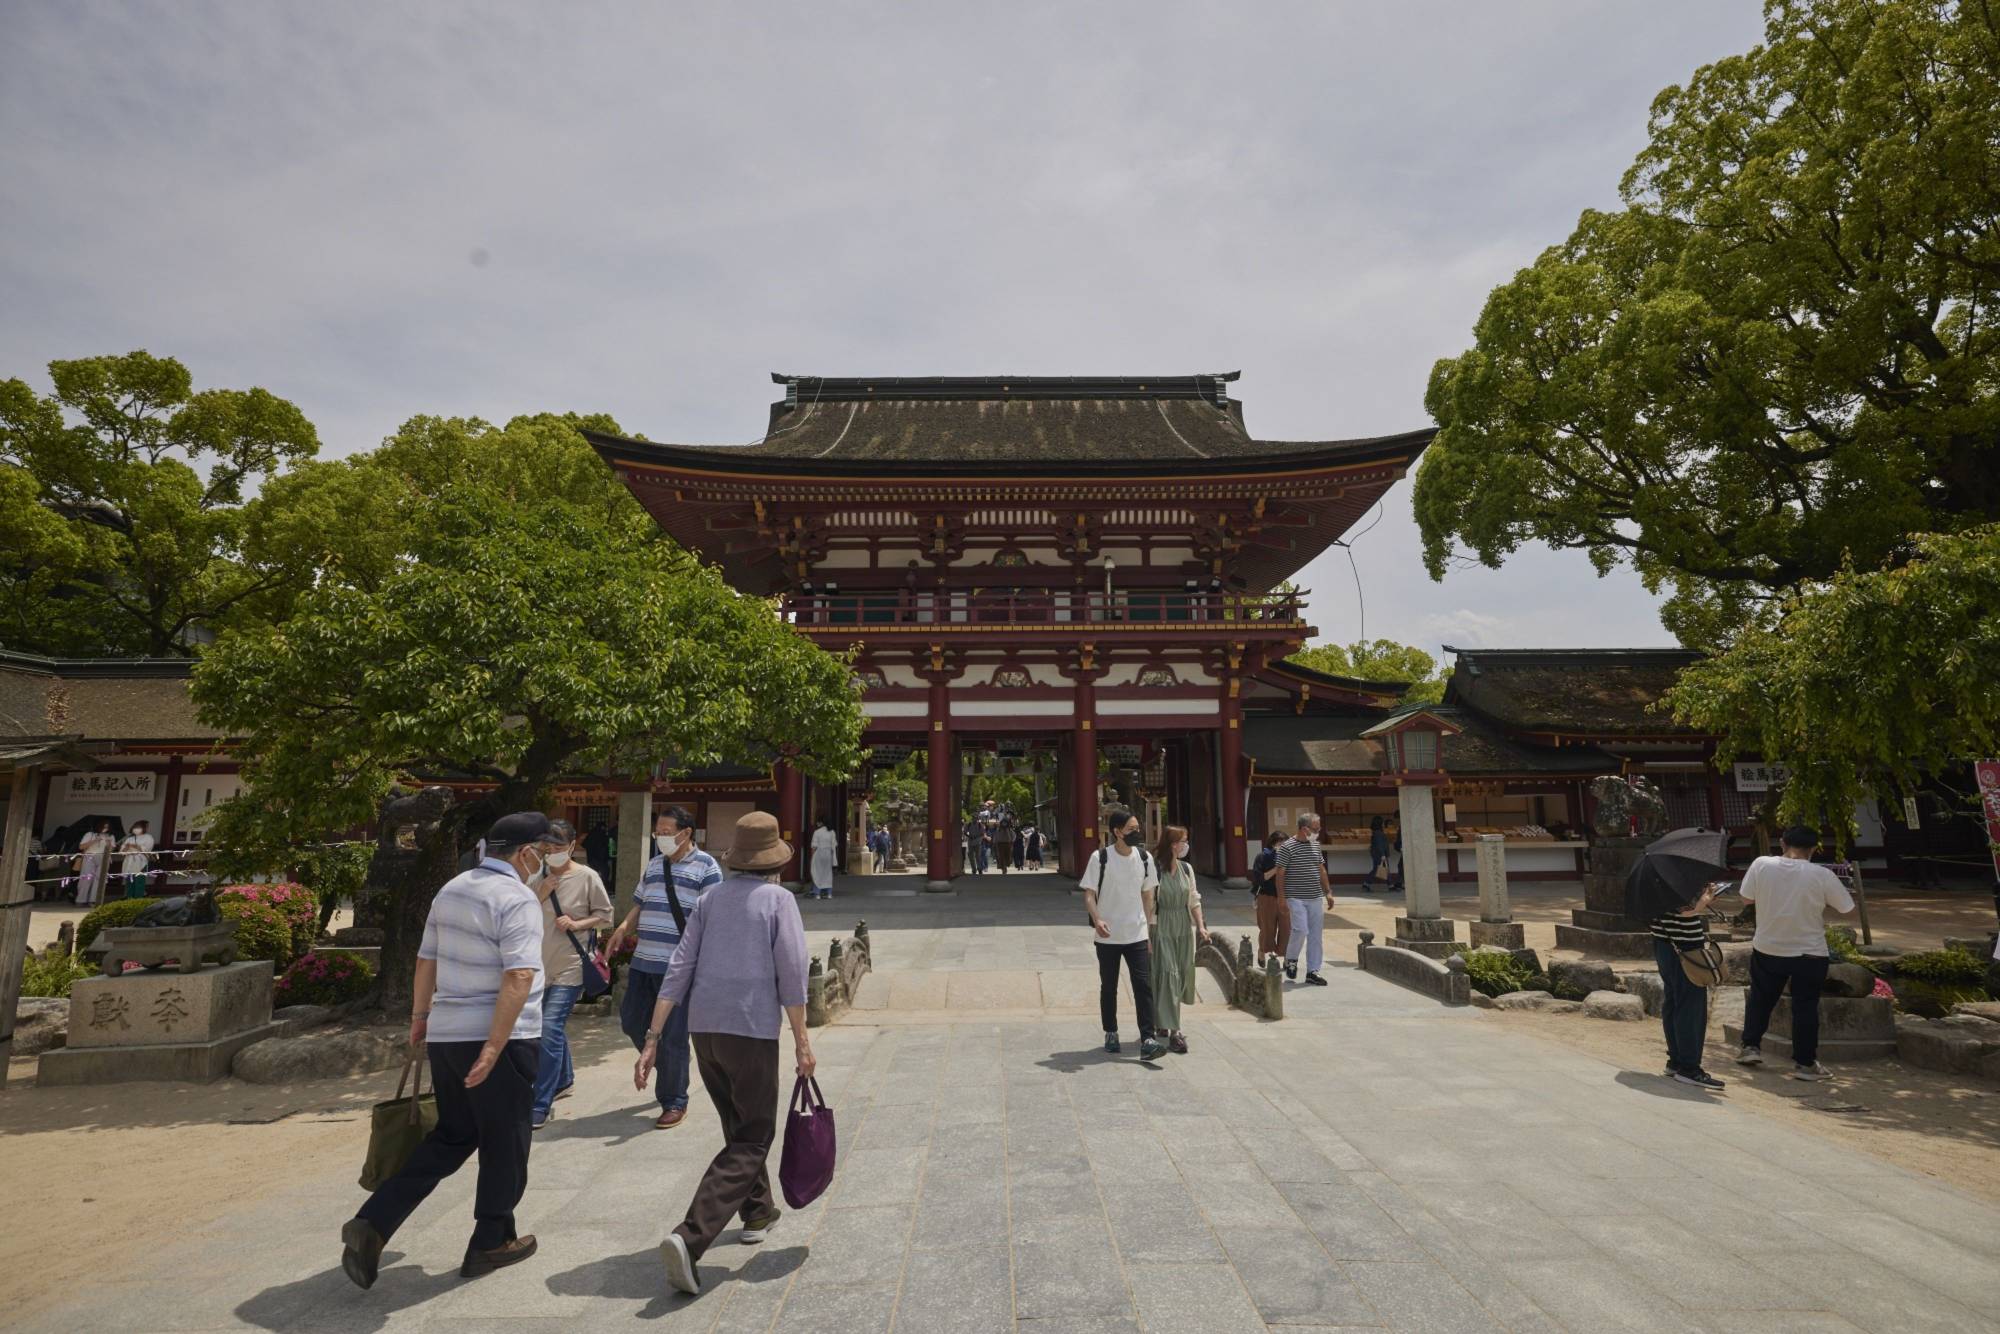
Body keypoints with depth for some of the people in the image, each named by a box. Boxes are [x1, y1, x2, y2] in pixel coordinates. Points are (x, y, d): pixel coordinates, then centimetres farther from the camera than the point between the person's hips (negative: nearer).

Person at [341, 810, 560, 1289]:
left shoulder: (451, 889, 8)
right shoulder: (516, 899, -18)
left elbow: (426, 959, 16)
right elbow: (518, 977, -27)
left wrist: (420, 1016, 27)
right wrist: (493, 1048, -23)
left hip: (446, 1034, 8)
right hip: (501, 1038, -8)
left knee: (450, 1138, 21)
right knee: (504, 1144, 11)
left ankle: (372, 1224, 12)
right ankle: (491, 1243, 25)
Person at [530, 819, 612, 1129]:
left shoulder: (587, 877, -9)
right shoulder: (538, 877, 2)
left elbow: (605, 915, -3)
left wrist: (576, 924, -18)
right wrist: (541, 895, -12)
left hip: (570, 966, -5)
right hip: (541, 964, 5)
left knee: (549, 1031, -13)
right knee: (554, 1028, 21)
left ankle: (538, 1109, -8)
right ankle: (564, 1080, 43)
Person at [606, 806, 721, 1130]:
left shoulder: (705, 867, -7)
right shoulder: (653, 864, 14)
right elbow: (640, 905, 20)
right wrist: (623, 929, 2)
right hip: (643, 962, 7)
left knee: (673, 1037, 0)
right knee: (632, 1022, 15)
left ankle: (674, 1103, 17)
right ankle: (666, 1070, 40)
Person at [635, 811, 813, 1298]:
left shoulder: (710, 898, 8)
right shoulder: (778, 899, -6)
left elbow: (679, 969, 3)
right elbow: (791, 975, -11)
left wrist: (653, 1038, 4)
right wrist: (801, 1042, -5)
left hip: (704, 1028, 6)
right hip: (752, 1030, -6)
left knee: (739, 1124, 25)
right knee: (749, 1141, 3)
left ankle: (757, 1212, 40)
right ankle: (690, 1238, -12)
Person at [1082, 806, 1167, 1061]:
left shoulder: (1144, 858, 1)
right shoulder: (1100, 858, -10)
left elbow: (1147, 895, 10)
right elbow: (1089, 895, -9)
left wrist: (1149, 928, 10)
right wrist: (1097, 920, -27)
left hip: (1137, 935, 2)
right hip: (1108, 936, -2)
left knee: (1144, 985, -7)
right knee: (1108, 987, 12)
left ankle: (1147, 1040, -7)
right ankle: (1111, 1034, 27)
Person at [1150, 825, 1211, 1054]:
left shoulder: (1186, 868, 7)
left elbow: (1194, 900, 13)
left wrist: (1201, 926, 7)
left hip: (1185, 928, 6)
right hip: (1163, 929, -6)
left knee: (1183, 974, 10)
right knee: (1168, 974, -7)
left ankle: (1166, 1021, 28)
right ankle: (1173, 1032, -5)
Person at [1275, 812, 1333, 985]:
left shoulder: (1316, 845, 11)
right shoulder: (1287, 847, -10)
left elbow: (1321, 870, 19)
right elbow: (1280, 874, -9)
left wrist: (1328, 892, 14)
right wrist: (1282, 899, -13)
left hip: (1316, 898, 7)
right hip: (1296, 898, -6)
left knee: (1316, 935, 5)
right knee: (1301, 930, -15)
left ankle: (1313, 972, 13)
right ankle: (1290, 960, 12)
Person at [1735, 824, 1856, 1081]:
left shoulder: (1761, 865, -12)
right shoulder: (1822, 875, -16)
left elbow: (1746, 898, -1)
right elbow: (1846, 907, -5)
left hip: (1767, 949, 2)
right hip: (1809, 954, -1)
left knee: (1760, 999, 18)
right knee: (1805, 1007, 10)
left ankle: (1751, 1047, 22)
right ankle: (1804, 1063, 16)